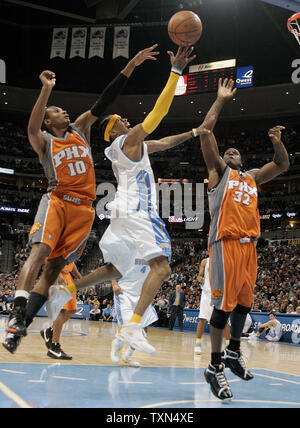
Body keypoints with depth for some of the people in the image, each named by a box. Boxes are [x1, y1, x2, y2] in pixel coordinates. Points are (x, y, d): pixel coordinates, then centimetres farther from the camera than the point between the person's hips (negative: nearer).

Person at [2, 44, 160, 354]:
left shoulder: (80, 130, 19)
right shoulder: (43, 141, 7)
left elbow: (104, 101, 12)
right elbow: (32, 127, -17)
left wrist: (131, 66, 6)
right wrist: (47, 89, -26)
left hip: (83, 209, 3)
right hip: (57, 201, -3)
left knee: (54, 266, -2)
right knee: (39, 251, -27)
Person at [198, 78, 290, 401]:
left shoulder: (252, 178, 25)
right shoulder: (219, 171, 10)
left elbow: (283, 165, 31)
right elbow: (205, 132, 1)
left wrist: (277, 142, 15)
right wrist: (221, 101, 8)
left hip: (249, 245, 7)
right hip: (226, 243, -6)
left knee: (244, 302, 12)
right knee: (224, 304, -9)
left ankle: (233, 353, 28)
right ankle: (215, 367, -2)